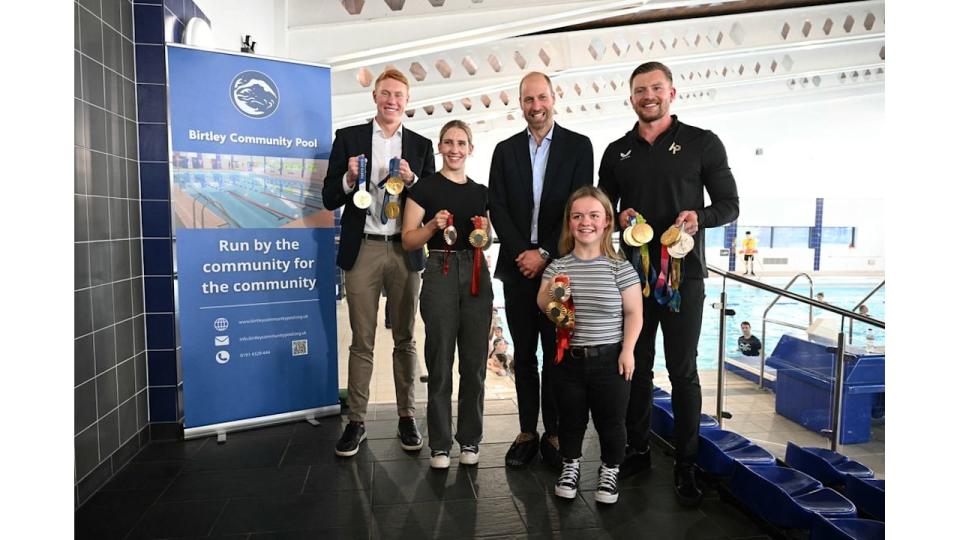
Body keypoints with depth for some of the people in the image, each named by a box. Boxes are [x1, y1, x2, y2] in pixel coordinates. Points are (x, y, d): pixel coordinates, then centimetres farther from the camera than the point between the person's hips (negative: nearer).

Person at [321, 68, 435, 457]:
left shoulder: (421, 145, 10)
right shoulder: (348, 138, 6)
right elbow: (329, 199, 4)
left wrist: (413, 182, -11)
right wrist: (349, 179, -16)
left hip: (405, 251, 1)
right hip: (363, 250, -1)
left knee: (405, 339, 9)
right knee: (362, 341, 5)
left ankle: (406, 417, 21)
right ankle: (356, 421, 16)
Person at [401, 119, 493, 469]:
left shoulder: (480, 192, 13)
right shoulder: (425, 188, 1)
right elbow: (408, 240, -2)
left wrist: (484, 231, -2)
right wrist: (434, 225, -18)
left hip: (476, 275, 4)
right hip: (440, 274, -4)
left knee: (474, 362, 7)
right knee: (440, 363, 2)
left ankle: (470, 440, 20)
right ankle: (439, 444, 15)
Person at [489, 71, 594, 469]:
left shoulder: (578, 146, 3)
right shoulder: (505, 150, 10)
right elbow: (498, 208, 3)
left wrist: (545, 253, -12)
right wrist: (522, 252, -9)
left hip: (558, 266, -2)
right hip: (518, 264, 2)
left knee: (556, 353, 4)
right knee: (524, 354, 8)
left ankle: (554, 434, 16)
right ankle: (527, 433, 18)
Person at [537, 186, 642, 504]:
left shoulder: (620, 267, -7)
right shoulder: (557, 266, 0)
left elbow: (634, 312, -4)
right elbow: (542, 307, 3)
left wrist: (627, 350, -11)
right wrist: (551, 292, -18)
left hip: (609, 358, -2)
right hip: (568, 358, 2)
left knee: (610, 421, 12)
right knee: (570, 419, 17)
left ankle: (610, 471, 35)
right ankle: (570, 466, 39)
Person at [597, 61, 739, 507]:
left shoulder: (703, 143, 1)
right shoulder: (616, 152, 10)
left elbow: (729, 205, 1)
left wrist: (701, 216, -19)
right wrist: (619, 218, -8)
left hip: (683, 273, -3)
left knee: (683, 372, 3)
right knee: (636, 366, 10)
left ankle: (685, 466, 16)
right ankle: (637, 450, 26)